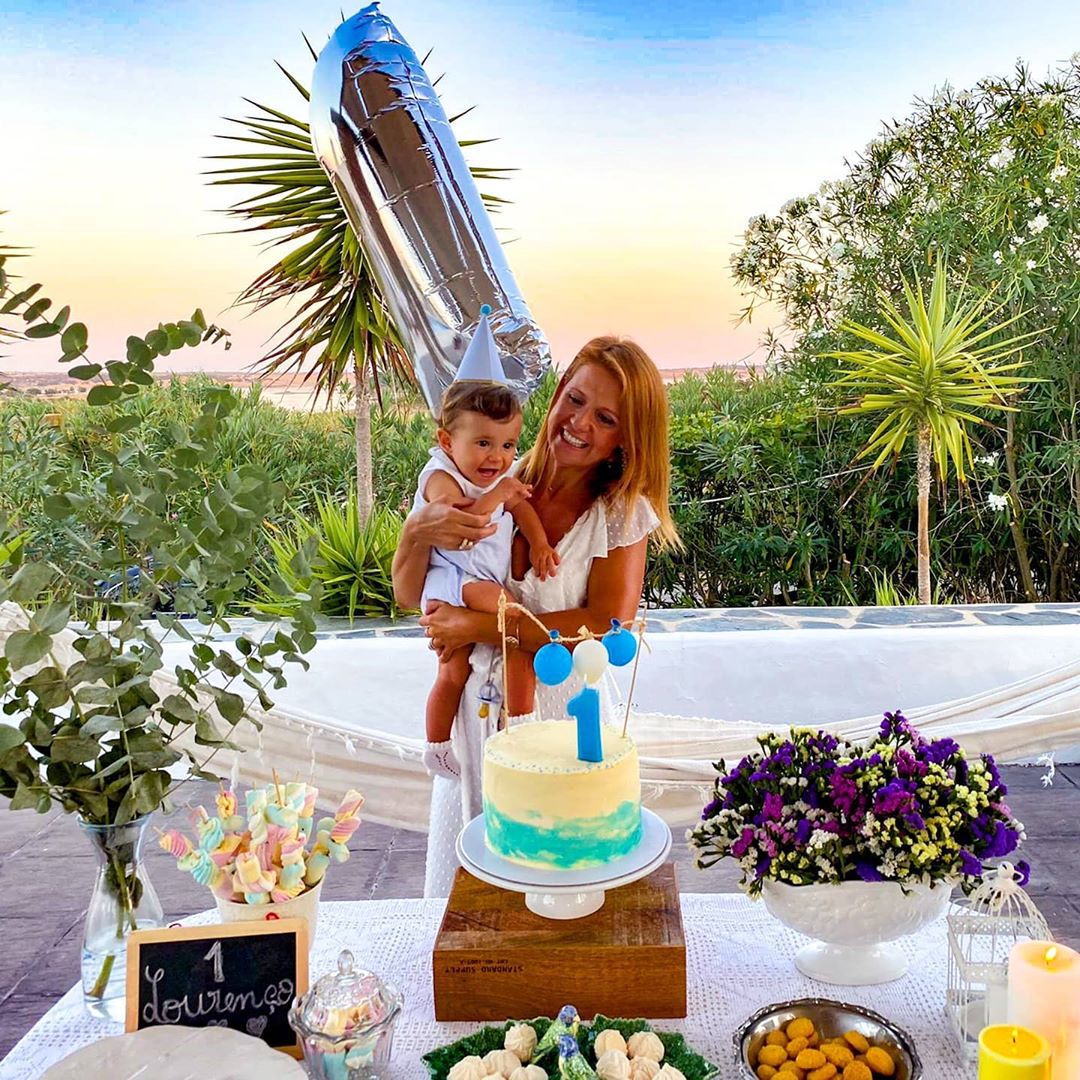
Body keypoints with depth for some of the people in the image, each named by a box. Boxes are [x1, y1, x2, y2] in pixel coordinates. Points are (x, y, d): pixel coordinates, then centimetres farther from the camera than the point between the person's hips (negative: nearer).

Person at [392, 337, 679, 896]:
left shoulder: (623, 515, -6)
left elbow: (606, 628, -19)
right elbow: (408, 595, -2)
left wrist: (481, 626, -21)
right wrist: (418, 530, -23)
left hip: (564, 716, -2)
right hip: (476, 709, 2)